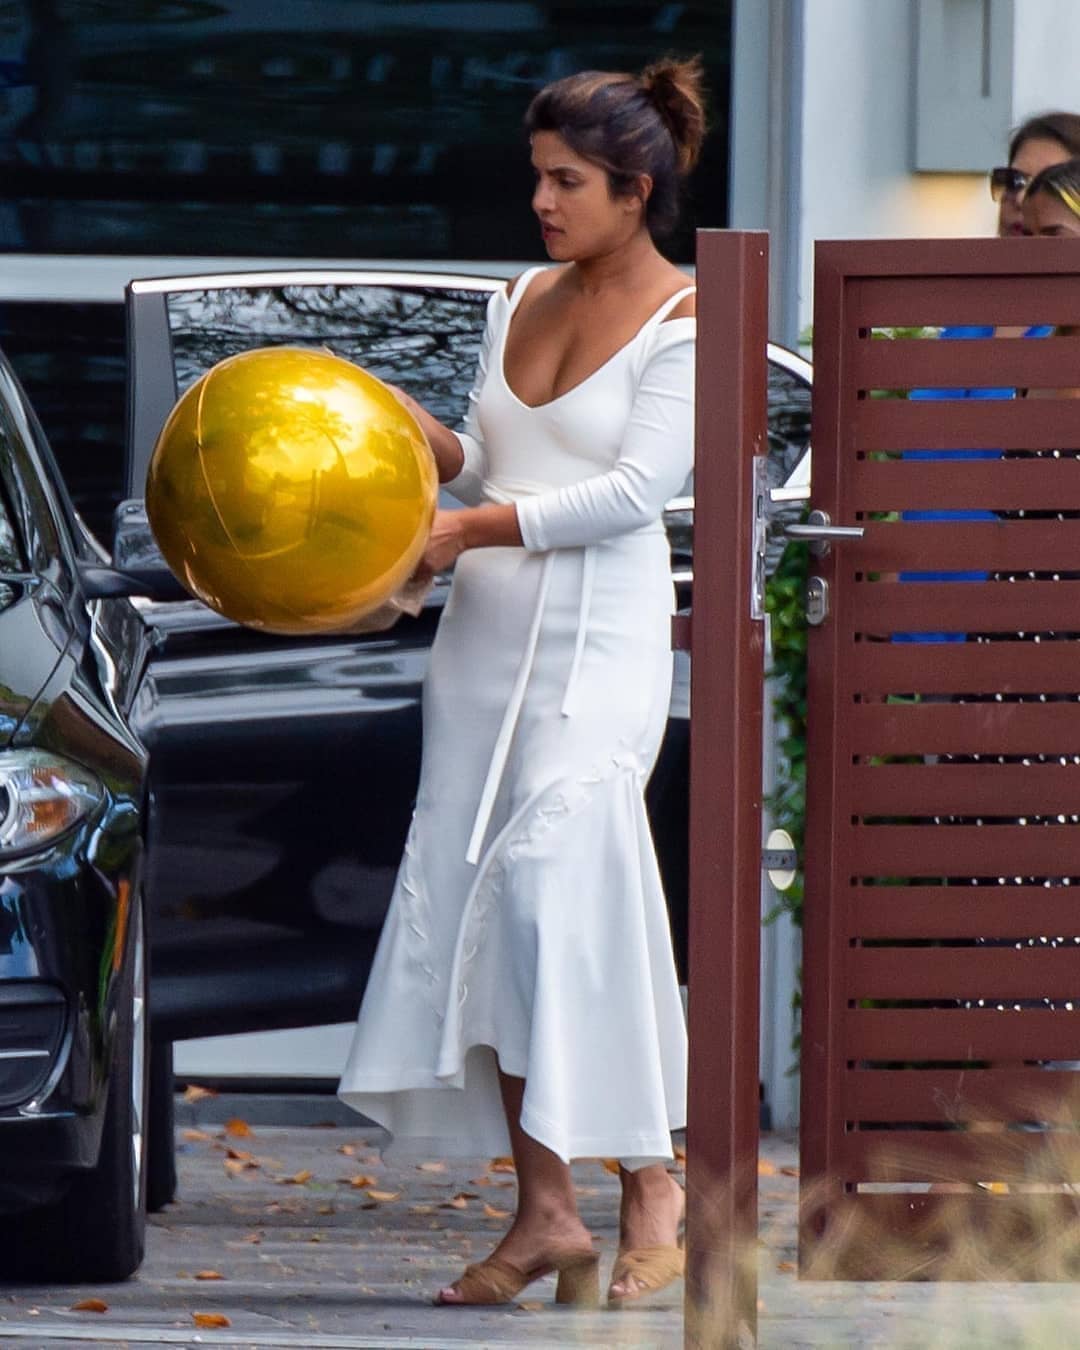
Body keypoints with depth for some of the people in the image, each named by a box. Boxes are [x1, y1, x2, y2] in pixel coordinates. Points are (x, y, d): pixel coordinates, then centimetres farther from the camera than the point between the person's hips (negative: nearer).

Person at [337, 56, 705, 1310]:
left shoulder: (684, 322, -6)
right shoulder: (522, 301, 14)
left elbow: (637, 489, -14)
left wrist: (475, 528, -15)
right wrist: (413, 433, -1)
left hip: (600, 639, -7)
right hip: (489, 632, 7)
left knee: (561, 874, -19)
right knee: (472, 903, 1)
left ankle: (650, 1184, -12)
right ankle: (543, 1210, 5)